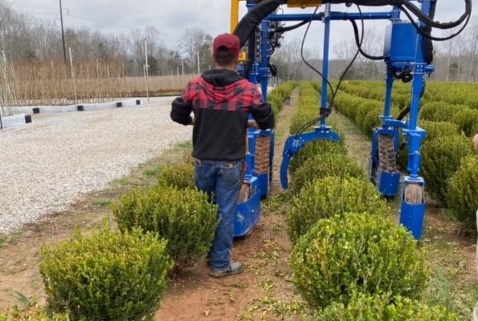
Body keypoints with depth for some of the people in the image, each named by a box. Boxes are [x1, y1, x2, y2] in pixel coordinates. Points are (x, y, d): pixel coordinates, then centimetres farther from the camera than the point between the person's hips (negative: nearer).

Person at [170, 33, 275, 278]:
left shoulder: (195, 86, -5)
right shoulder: (248, 90, -9)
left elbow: (177, 114, 6)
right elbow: (268, 122, -1)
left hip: (203, 161, 3)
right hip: (230, 163, -3)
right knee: (225, 212, 7)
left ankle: (205, 255, 37)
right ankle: (220, 264, 16)